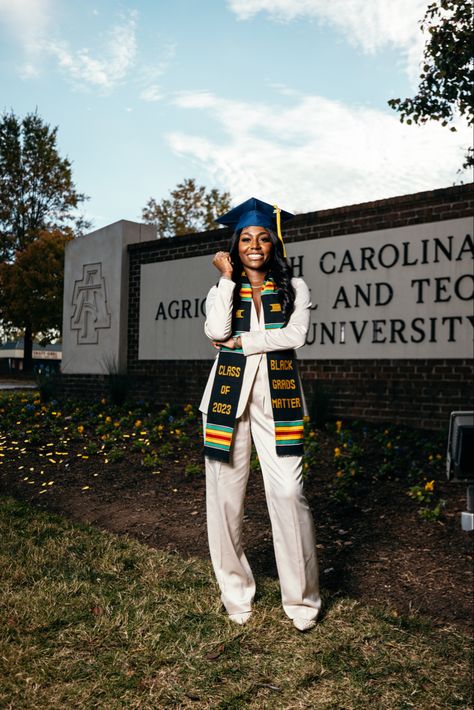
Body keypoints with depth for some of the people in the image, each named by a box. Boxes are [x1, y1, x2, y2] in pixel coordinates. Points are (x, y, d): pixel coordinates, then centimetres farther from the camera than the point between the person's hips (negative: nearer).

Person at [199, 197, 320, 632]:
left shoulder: (294, 288, 10)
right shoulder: (222, 290, 12)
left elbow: (296, 335, -8)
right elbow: (216, 332, -9)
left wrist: (242, 342, -8)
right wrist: (227, 278, -3)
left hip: (277, 396, -1)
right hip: (228, 394, 2)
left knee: (288, 492, -11)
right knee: (225, 494, 3)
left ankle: (302, 600, 5)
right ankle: (236, 595, 20)